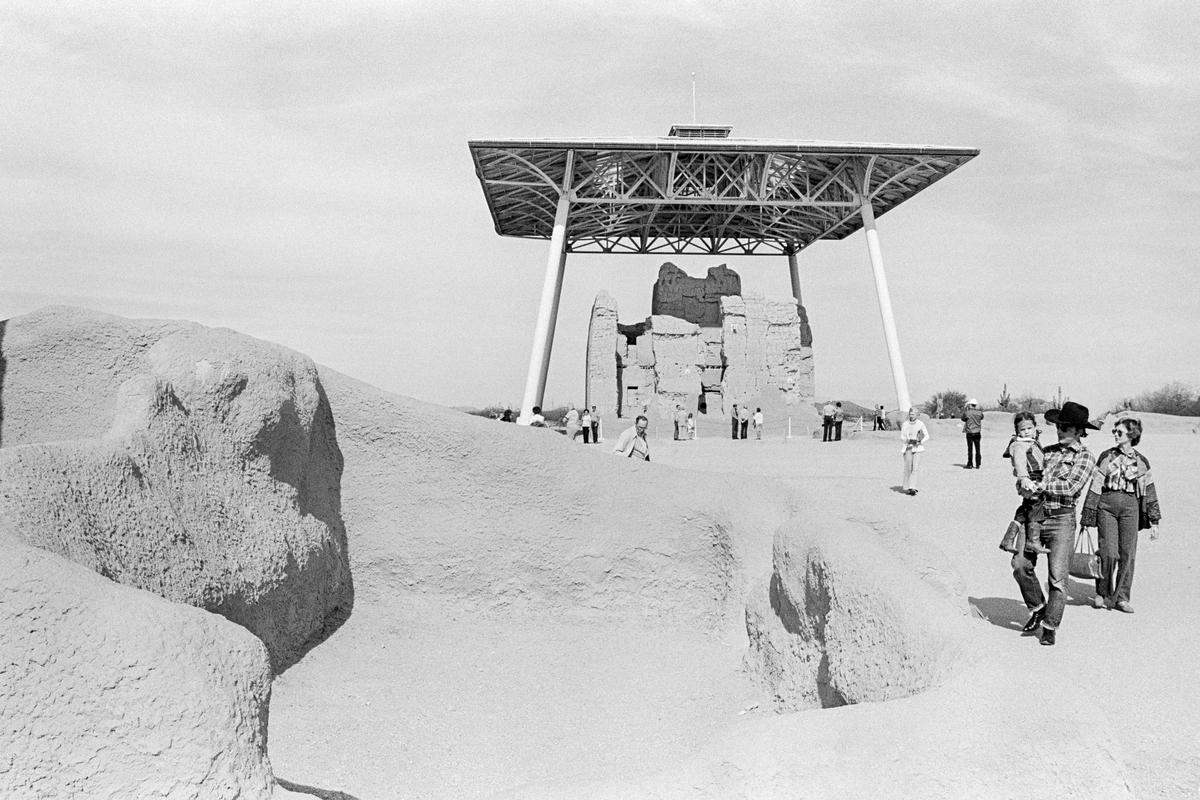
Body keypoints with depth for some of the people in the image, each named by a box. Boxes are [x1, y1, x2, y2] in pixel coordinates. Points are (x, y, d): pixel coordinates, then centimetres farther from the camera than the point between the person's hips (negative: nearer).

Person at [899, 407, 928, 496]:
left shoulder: (920, 424, 1)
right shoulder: (905, 424, 4)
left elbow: (927, 436, 4)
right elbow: (901, 436, 8)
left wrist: (921, 441, -13)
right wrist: (906, 440, -13)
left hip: (917, 448, -1)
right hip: (908, 447, 1)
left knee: (915, 467, -9)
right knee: (908, 468, -1)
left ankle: (912, 488, -10)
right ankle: (906, 488, 10)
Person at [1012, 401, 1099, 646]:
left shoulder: (1085, 457, 0)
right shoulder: (1048, 451, 15)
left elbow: (1070, 487, -13)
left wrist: (1041, 486, -14)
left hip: (1062, 518, -4)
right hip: (1035, 514, 4)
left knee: (1057, 577, -3)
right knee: (1020, 565, -5)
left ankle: (1050, 626, 10)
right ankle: (1037, 607, 18)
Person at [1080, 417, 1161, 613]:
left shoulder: (1141, 462, 7)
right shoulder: (1106, 456, 5)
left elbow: (1150, 493, 9)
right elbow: (1095, 487, 4)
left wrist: (1154, 522, 7)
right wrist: (1087, 516, 2)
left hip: (1130, 508, 1)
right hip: (1107, 505, -1)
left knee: (1127, 554, -1)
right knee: (1109, 552, -9)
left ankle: (1121, 598, 11)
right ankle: (1102, 593, 9)